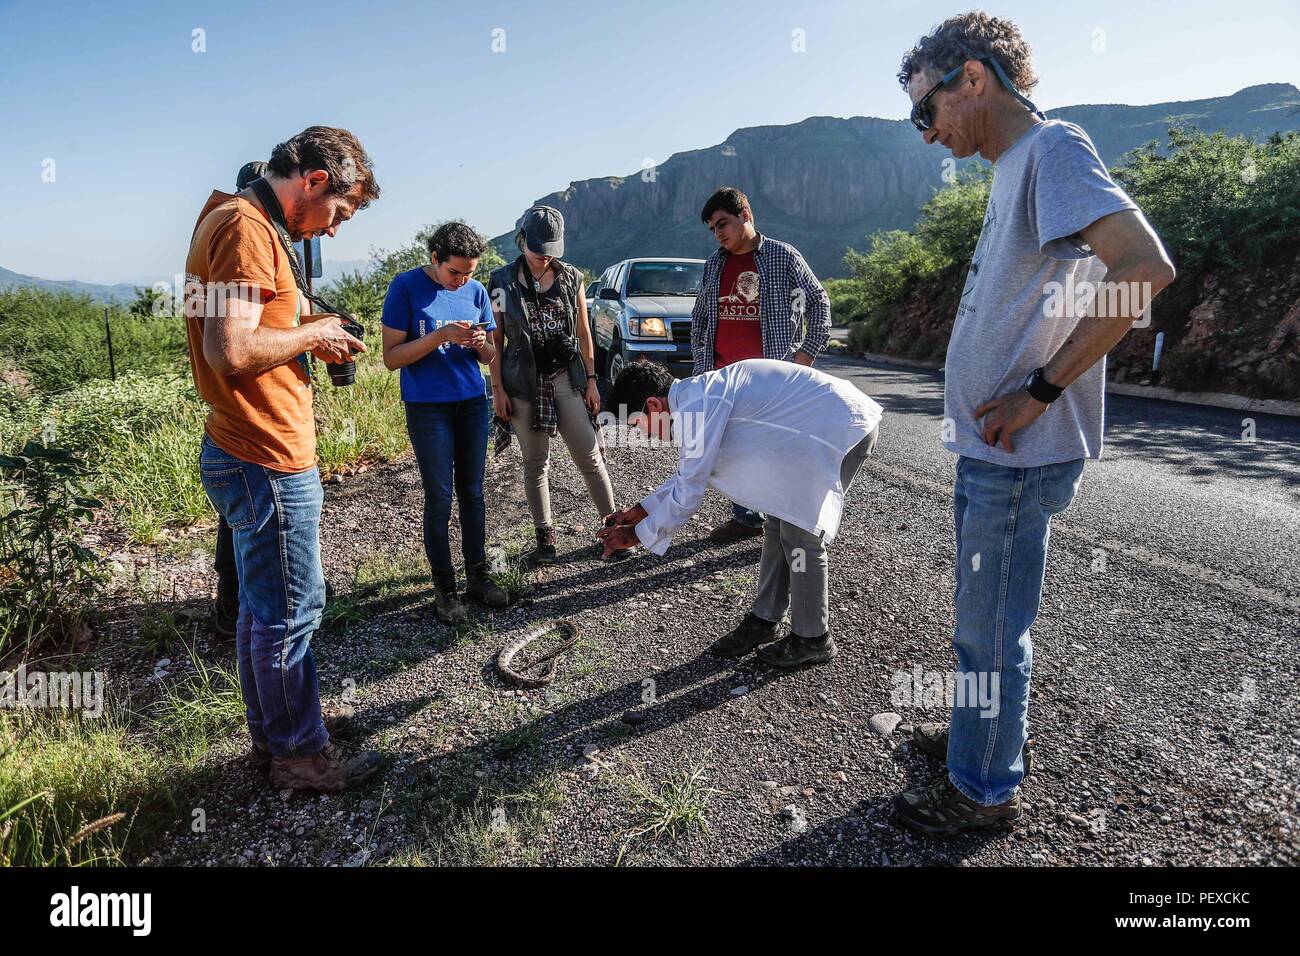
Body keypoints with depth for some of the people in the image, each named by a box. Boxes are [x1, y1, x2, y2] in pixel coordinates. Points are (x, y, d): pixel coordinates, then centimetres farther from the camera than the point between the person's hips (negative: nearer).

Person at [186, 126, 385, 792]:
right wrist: (310, 334, -12)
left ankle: (275, 726, 36)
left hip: (247, 455, 11)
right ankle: (299, 754, 19)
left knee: (263, 604, 20)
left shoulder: (242, 222, 16)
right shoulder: (248, 227, -17)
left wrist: (311, 341, 9)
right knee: (290, 612, 3)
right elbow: (232, 350, -27)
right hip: (268, 462, -11)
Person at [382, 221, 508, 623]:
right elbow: (391, 357, -11)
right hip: (428, 409, -4)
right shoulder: (406, 286, -8)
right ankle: (444, 587, 11)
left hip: (473, 403, 4)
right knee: (440, 499, 0)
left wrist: (481, 344, -13)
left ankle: (478, 575, 20)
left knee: (472, 493, 9)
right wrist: (441, 336, -22)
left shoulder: (476, 290, 5)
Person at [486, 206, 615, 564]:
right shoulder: (502, 281, -1)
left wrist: (591, 380, 5)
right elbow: (495, 339, 1)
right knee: (535, 462, 7)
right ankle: (545, 537, 19)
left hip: (566, 376, 1)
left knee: (589, 456, -1)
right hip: (524, 381, -1)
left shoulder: (571, 277, 4)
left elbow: (583, 333, 8)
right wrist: (498, 389, -4)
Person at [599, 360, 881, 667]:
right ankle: (764, 619, 25)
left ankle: (812, 640, 14)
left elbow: (688, 492, -20)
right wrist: (642, 509, 19)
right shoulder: (697, 395, 8)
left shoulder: (696, 405, -23)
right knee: (778, 523, 13)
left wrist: (638, 535, -7)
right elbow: (690, 471, 20)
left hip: (846, 426, -10)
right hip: (821, 426, 10)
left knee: (799, 533, -3)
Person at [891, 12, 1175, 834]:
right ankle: (997, 731, 41)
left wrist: (1040, 391, -21)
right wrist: (1013, 401, 11)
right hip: (994, 447, 9)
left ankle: (986, 788, 22)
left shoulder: (1054, 148, -12)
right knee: (988, 617, 22)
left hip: (1018, 455, -9)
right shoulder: (1016, 167, 15)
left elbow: (1145, 270, -25)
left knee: (990, 628, 4)